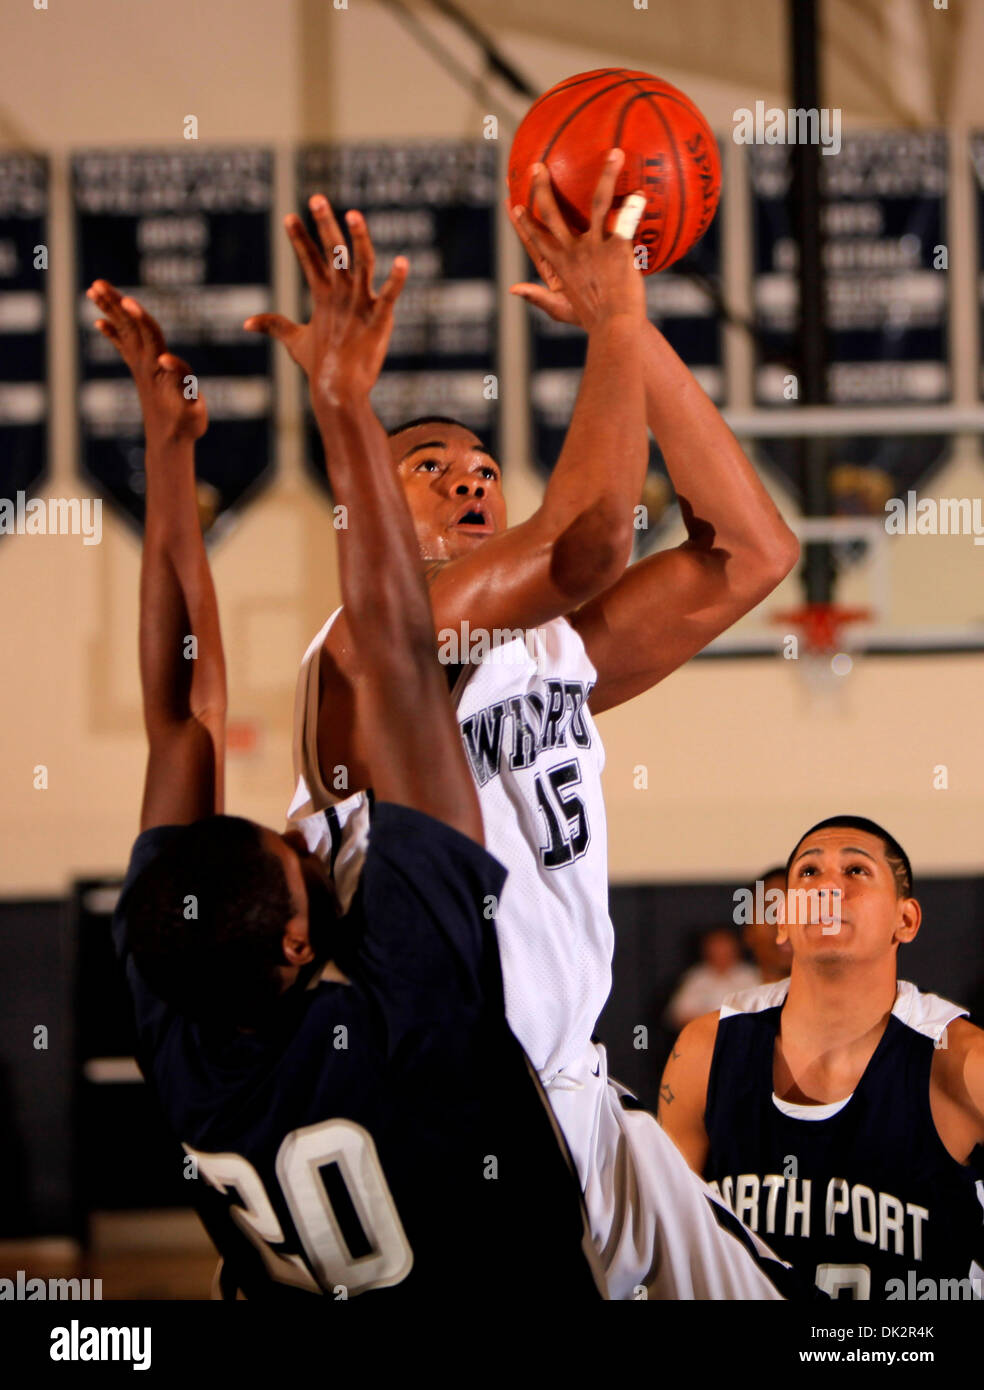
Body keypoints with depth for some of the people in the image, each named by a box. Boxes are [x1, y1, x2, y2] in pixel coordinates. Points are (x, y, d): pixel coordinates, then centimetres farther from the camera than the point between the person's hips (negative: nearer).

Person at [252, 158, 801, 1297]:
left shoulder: (554, 650, 12)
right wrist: (616, 326, -14)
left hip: (584, 1117, 8)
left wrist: (634, 328, 3)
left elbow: (749, 551, 7)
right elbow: (582, 539, -26)